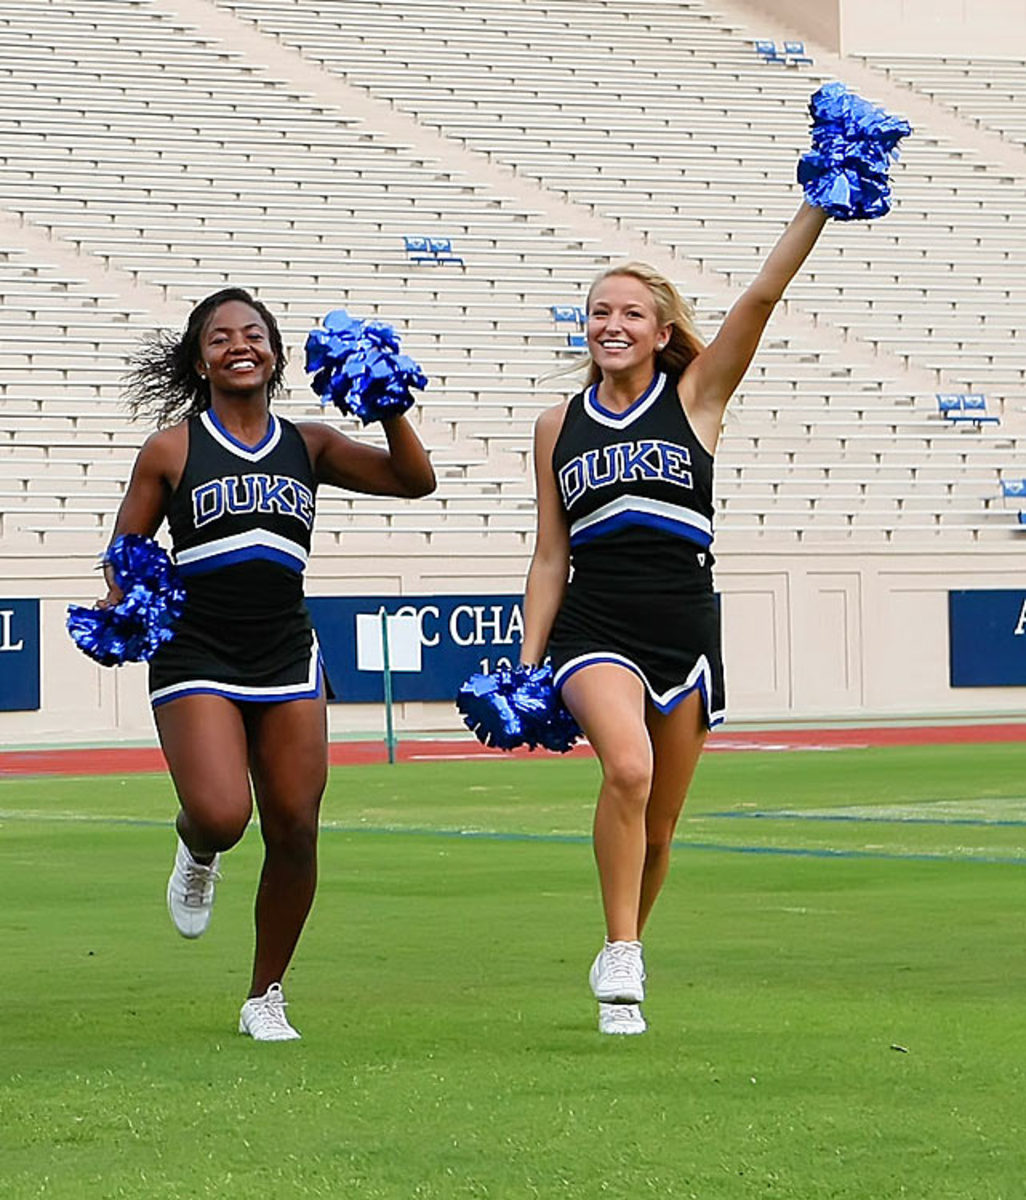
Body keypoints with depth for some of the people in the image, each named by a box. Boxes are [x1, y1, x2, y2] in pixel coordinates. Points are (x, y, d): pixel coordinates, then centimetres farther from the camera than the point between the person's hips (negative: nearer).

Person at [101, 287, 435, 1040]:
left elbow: (415, 480, 3)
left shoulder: (308, 445, 10)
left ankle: (266, 997, 16)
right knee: (221, 817, -23)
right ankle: (197, 854, 17)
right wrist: (117, 608, -11)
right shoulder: (172, 449, 3)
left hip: (288, 659, 3)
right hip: (196, 659, -3)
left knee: (295, 832, -2)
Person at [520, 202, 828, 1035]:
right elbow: (551, 557, 13)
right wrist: (527, 662, 8)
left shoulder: (696, 397, 4)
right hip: (593, 632, 0)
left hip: (684, 632, 0)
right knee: (628, 767, -28)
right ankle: (621, 959, -18)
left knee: (658, 826, 7)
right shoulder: (559, 427, 10)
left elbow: (763, 295, -8)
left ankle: (625, 958, 30)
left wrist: (819, 207, -17)